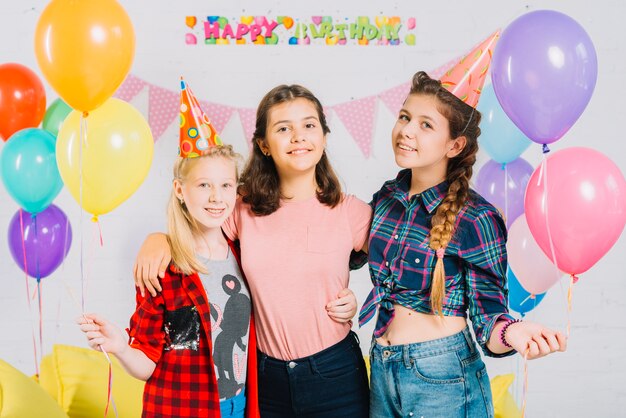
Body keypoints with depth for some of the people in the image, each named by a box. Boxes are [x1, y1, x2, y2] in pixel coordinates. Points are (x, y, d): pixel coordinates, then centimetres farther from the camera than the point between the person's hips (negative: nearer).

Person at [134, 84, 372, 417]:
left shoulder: (350, 212, -6)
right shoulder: (245, 209, -2)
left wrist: (359, 303, -9)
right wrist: (158, 238, -9)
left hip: (335, 376, -2)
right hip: (267, 378, 2)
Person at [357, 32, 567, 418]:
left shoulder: (476, 219, -16)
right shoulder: (386, 198, 0)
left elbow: (488, 317, -13)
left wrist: (510, 334, -33)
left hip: (442, 380, -5)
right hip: (381, 371, 5)